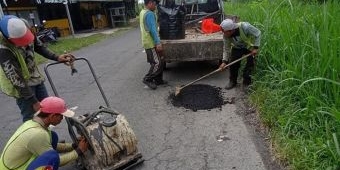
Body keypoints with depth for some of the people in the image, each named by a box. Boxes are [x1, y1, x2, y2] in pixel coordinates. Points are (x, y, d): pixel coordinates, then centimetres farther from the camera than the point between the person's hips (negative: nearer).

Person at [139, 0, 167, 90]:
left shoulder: (142, 12, 15)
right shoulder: (149, 14, -17)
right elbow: (153, 30, -23)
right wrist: (158, 43, -25)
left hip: (147, 42, 10)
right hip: (151, 43, -10)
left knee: (160, 62, 14)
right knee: (157, 63, -6)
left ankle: (158, 80, 20)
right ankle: (147, 79, 3)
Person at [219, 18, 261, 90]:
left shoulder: (245, 27, -36)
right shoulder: (226, 36, -24)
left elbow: (257, 33, -22)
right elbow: (226, 48, -14)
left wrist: (256, 48, -25)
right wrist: (224, 61, -22)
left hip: (250, 47, -3)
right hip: (237, 48, 3)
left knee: (250, 65, -6)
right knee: (233, 64, -4)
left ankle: (246, 83, 11)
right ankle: (232, 81, 16)